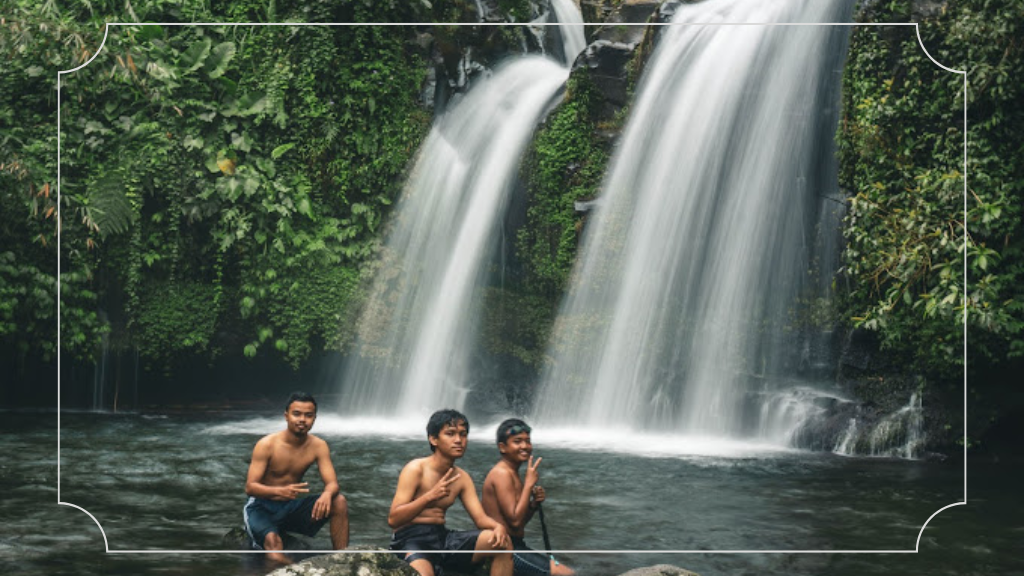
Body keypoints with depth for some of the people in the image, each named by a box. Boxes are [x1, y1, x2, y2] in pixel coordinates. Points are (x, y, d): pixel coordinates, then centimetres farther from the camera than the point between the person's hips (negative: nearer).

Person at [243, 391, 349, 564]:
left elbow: (332, 483, -11)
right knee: (273, 540, -38)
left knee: (339, 502, -18)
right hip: (262, 507, -4)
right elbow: (250, 487, -20)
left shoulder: (318, 446, -5)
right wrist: (281, 491, -40)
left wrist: (327, 494, -38)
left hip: (292, 506, 4)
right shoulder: (266, 445, -16)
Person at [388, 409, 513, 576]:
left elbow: (480, 518, 5)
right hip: (411, 539, -7)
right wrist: (430, 496, -25)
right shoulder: (415, 470, -9)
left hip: (443, 537, 7)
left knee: (502, 542, -10)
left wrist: (498, 526, -20)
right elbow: (393, 520, -15)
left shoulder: (462, 478, 11)